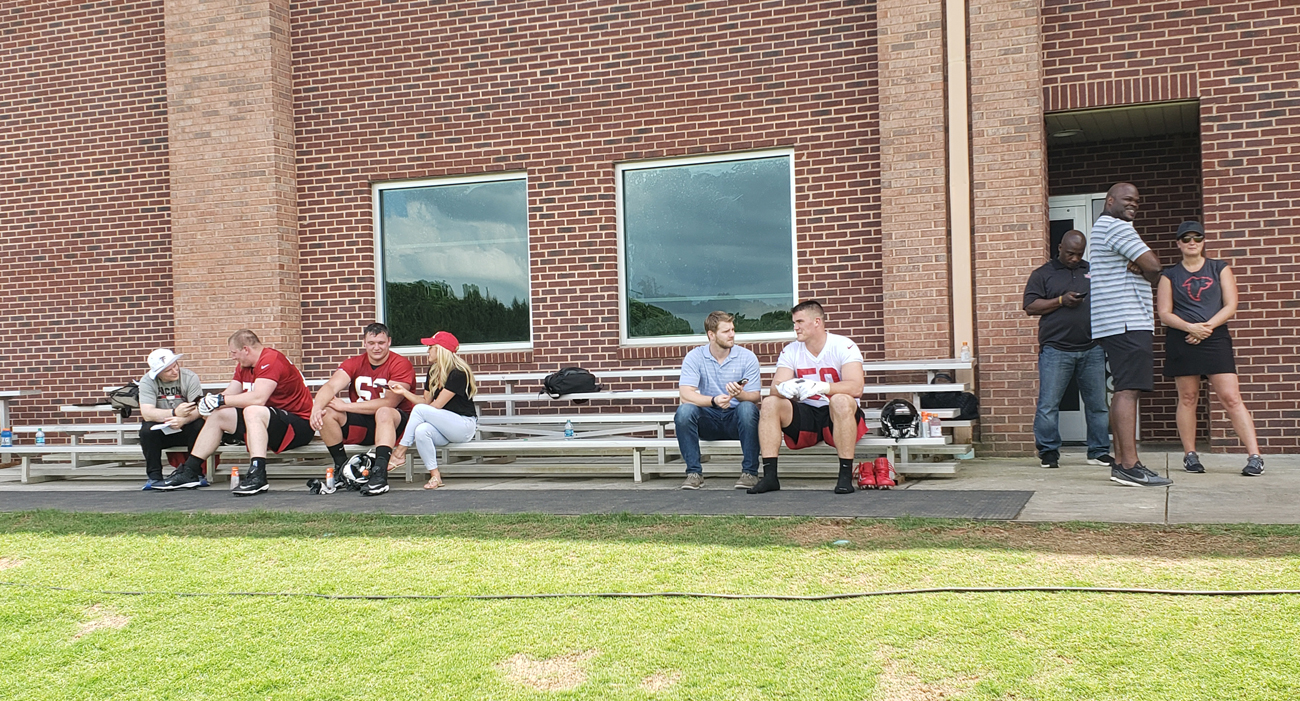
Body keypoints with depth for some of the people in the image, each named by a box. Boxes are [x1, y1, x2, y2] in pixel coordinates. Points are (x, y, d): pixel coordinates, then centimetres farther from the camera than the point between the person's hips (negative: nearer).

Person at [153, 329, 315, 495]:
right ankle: (189, 473, 12)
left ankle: (258, 475, -45)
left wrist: (221, 400, -20)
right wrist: (208, 402, -8)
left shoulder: (271, 360, -17)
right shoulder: (243, 366, 13)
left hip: (298, 425, -10)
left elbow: (258, 398, -28)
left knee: (253, 411, -35)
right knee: (218, 415, 10)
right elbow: (229, 395, 10)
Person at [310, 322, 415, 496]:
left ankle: (380, 474, -45)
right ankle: (342, 467, -9)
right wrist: (317, 408, -32)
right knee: (326, 413, -16)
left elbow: (389, 403, -19)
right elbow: (331, 386, -9)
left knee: (383, 413, -37)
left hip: (395, 423, -5)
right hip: (361, 426, 5)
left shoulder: (401, 364, -9)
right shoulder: (354, 364, 7)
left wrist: (346, 406, -20)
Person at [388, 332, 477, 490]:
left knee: (419, 409, -25)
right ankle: (435, 475, -22)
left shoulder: (458, 374, -14)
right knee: (421, 430, -29)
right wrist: (404, 392, 3)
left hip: (465, 425, -7)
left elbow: (436, 406, -15)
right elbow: (426, 401, 12)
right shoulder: (433, 371, 13)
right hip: (445, 427, 7)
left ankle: (400, 452, -12)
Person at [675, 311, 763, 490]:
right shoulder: (694, 357, -3)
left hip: (737, 420, 0)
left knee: (747, 408, -33)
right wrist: (713, 400, -33)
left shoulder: (747, 357, -3)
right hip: (709, 420, 0)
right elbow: (685, 394, -15)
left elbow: (755, 397, -8)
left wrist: (739, 394, -32)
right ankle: (694, 473, -19)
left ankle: (750, 472, -21)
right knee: (684, 411, -28)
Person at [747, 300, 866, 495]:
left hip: (838, 416, -4)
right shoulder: (790, 351, 4)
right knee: (769, 403, -18)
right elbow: (776, 387, -7)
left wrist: (820, 387, -40)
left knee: (841, 401, -36)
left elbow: (856, 388, -25)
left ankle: (846, 476, -31)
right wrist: (783, 388, -33)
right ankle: (769, 476, -22)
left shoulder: (844, 347, -10)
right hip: (806, 416, 4)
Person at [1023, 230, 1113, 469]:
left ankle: (1099, 452, 15)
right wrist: (1061, 301, -12)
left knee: (1097, 404, 5)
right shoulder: (1043, 274, 8)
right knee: (1048, 404, -4)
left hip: (1092, 350, 3)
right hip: (1055, 350, -3)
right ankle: (1048, 452, 6)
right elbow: (1030, 306, -1)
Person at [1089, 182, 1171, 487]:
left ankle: (1121, 462, 12)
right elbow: (1154, 267, -14)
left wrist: (1136, 268, -1)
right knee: (1128, 390, -15)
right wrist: (1145, 272, 8)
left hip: (1114, 324, 11)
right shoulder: (1117, 227, -8)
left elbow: (1145, 267, 21)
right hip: (1128, 323, -11)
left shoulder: (1101, 227, 25)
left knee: (1123, 390, 10)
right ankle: (1130, 466, -20)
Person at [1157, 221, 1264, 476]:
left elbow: (1230, 305, 2)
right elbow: (1164, 314, 2)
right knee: (1187, 398, 4)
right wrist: (1190, 327, -15)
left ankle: (1254, 456, -9)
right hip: (1181, 341, 1)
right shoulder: (1169, 275, 9)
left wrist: (1208, 326, -12)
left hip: (1215, 338, 0)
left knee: (1231, 397, -8)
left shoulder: (1220, 269, 10)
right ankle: (1190, 455, 13)